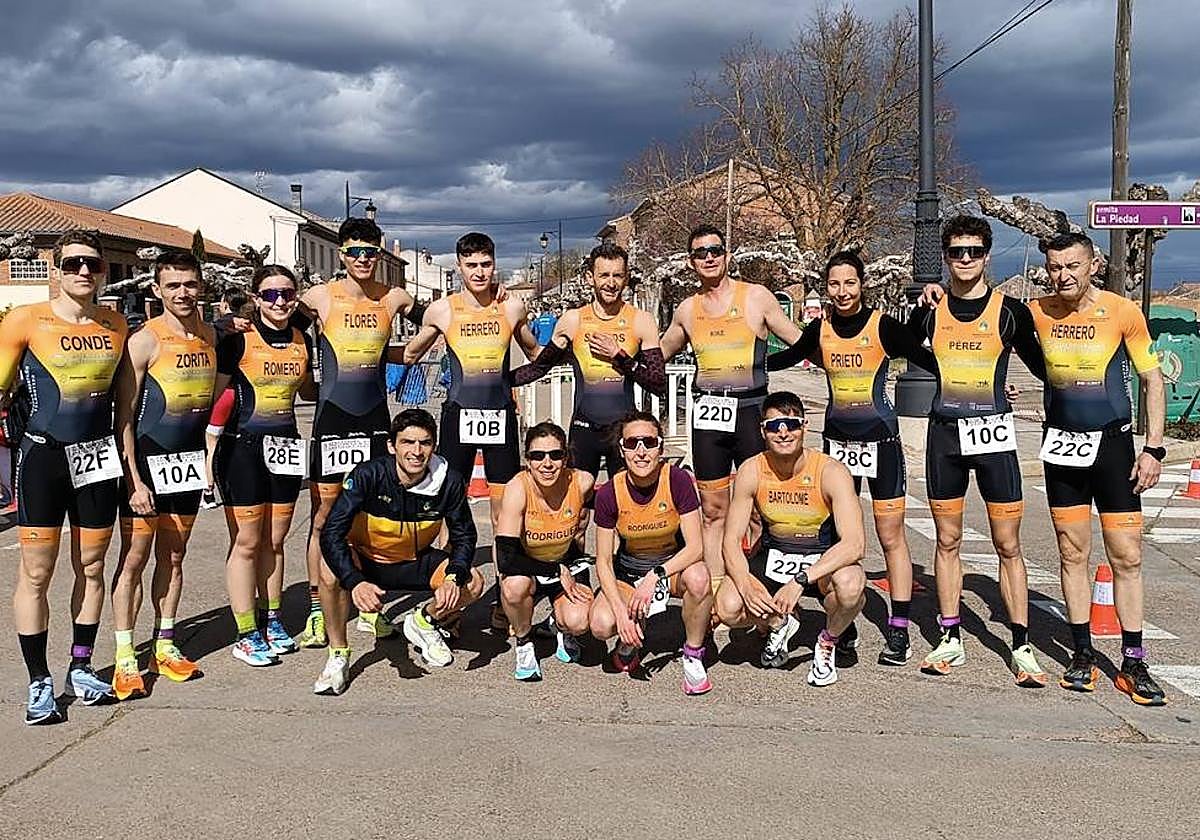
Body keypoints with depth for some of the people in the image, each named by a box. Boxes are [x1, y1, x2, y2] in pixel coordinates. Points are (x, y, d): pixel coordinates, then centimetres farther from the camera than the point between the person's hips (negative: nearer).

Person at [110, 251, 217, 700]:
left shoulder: (210, 335, 5)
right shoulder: (144, 341, -12)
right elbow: (124, 417, -12)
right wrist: (134, 481, -16)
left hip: (190, 460, 6)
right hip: (147, 462, -5)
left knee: (172, 556, 13)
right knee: (134, 558, -1)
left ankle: (165, 647, 22)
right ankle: (125, 658, 5)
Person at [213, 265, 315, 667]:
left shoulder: (302, 341, 7)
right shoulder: (238, 341, -9)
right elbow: (217, 396, -8)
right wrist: (208, 447, -14)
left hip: (285, 448, 5)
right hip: (242, 448, -5)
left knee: (274, 541, 13)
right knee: (246, 543, 1)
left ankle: (271, 619, 26)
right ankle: (246, 634, 8)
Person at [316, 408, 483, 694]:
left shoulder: (449, 482, -18)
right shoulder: (368, 475, -26)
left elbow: (464, 536, -5)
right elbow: (332, 533, -30)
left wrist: (454, 577, -25)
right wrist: (355, 582, -45)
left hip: (416, 562, 3)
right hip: (366, 561, -2)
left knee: (473, 584, -19)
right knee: (331, 572, -34)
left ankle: (423, 622, 13)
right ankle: (338, 656, -10)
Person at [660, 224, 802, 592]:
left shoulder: (757, 297, 1)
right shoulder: (687, 310, 11)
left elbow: (801, 341, 5)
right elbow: (658, 354, 26)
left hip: (750, 409, -3)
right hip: (707, 412, 3)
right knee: (713, 510, 7)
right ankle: (717, 589, 13)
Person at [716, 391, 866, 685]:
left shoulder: (831, 471, -21)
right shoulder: (751, 471, -12)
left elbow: (854, 543, -29)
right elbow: (731, 541, -9)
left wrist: (800, 581, -39)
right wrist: (746, 587, -28)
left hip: (824, 561, -2)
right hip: (773, 558, 2)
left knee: (850, 586, -36)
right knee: (728, 608, -23)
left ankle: (828, 642, 0)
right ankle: (779, 622, 14)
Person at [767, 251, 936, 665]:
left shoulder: (884, 326, -9)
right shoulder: (819, 329, 2)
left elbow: (929, 360, -9)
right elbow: (787, 357, 18)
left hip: (880, 438, -4)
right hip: (837, 439, 4)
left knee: (891, 536, -2)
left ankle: (898, 631, 5)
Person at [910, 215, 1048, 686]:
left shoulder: (1010, 311, -1)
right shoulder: (929, 312, 4)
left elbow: (1041, 367, 7)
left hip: (994, 434, -2)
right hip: (944, 434, 2)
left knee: (1008, 545, 0)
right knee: (947, 540, 8)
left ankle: (1021, 647, 9)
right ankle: (950, 641, 19)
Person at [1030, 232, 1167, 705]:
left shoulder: (1123, 312, -7)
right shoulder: (1037, 313, -2)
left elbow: (1153, 380, -1)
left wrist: (1153, 448, -6)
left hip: (1114, 442, -2)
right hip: (1062, 445, 2)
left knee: (1127, 556, 0)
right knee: (1073, 554, 6)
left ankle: (1133, 664, 8)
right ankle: (1083, 655, 16)